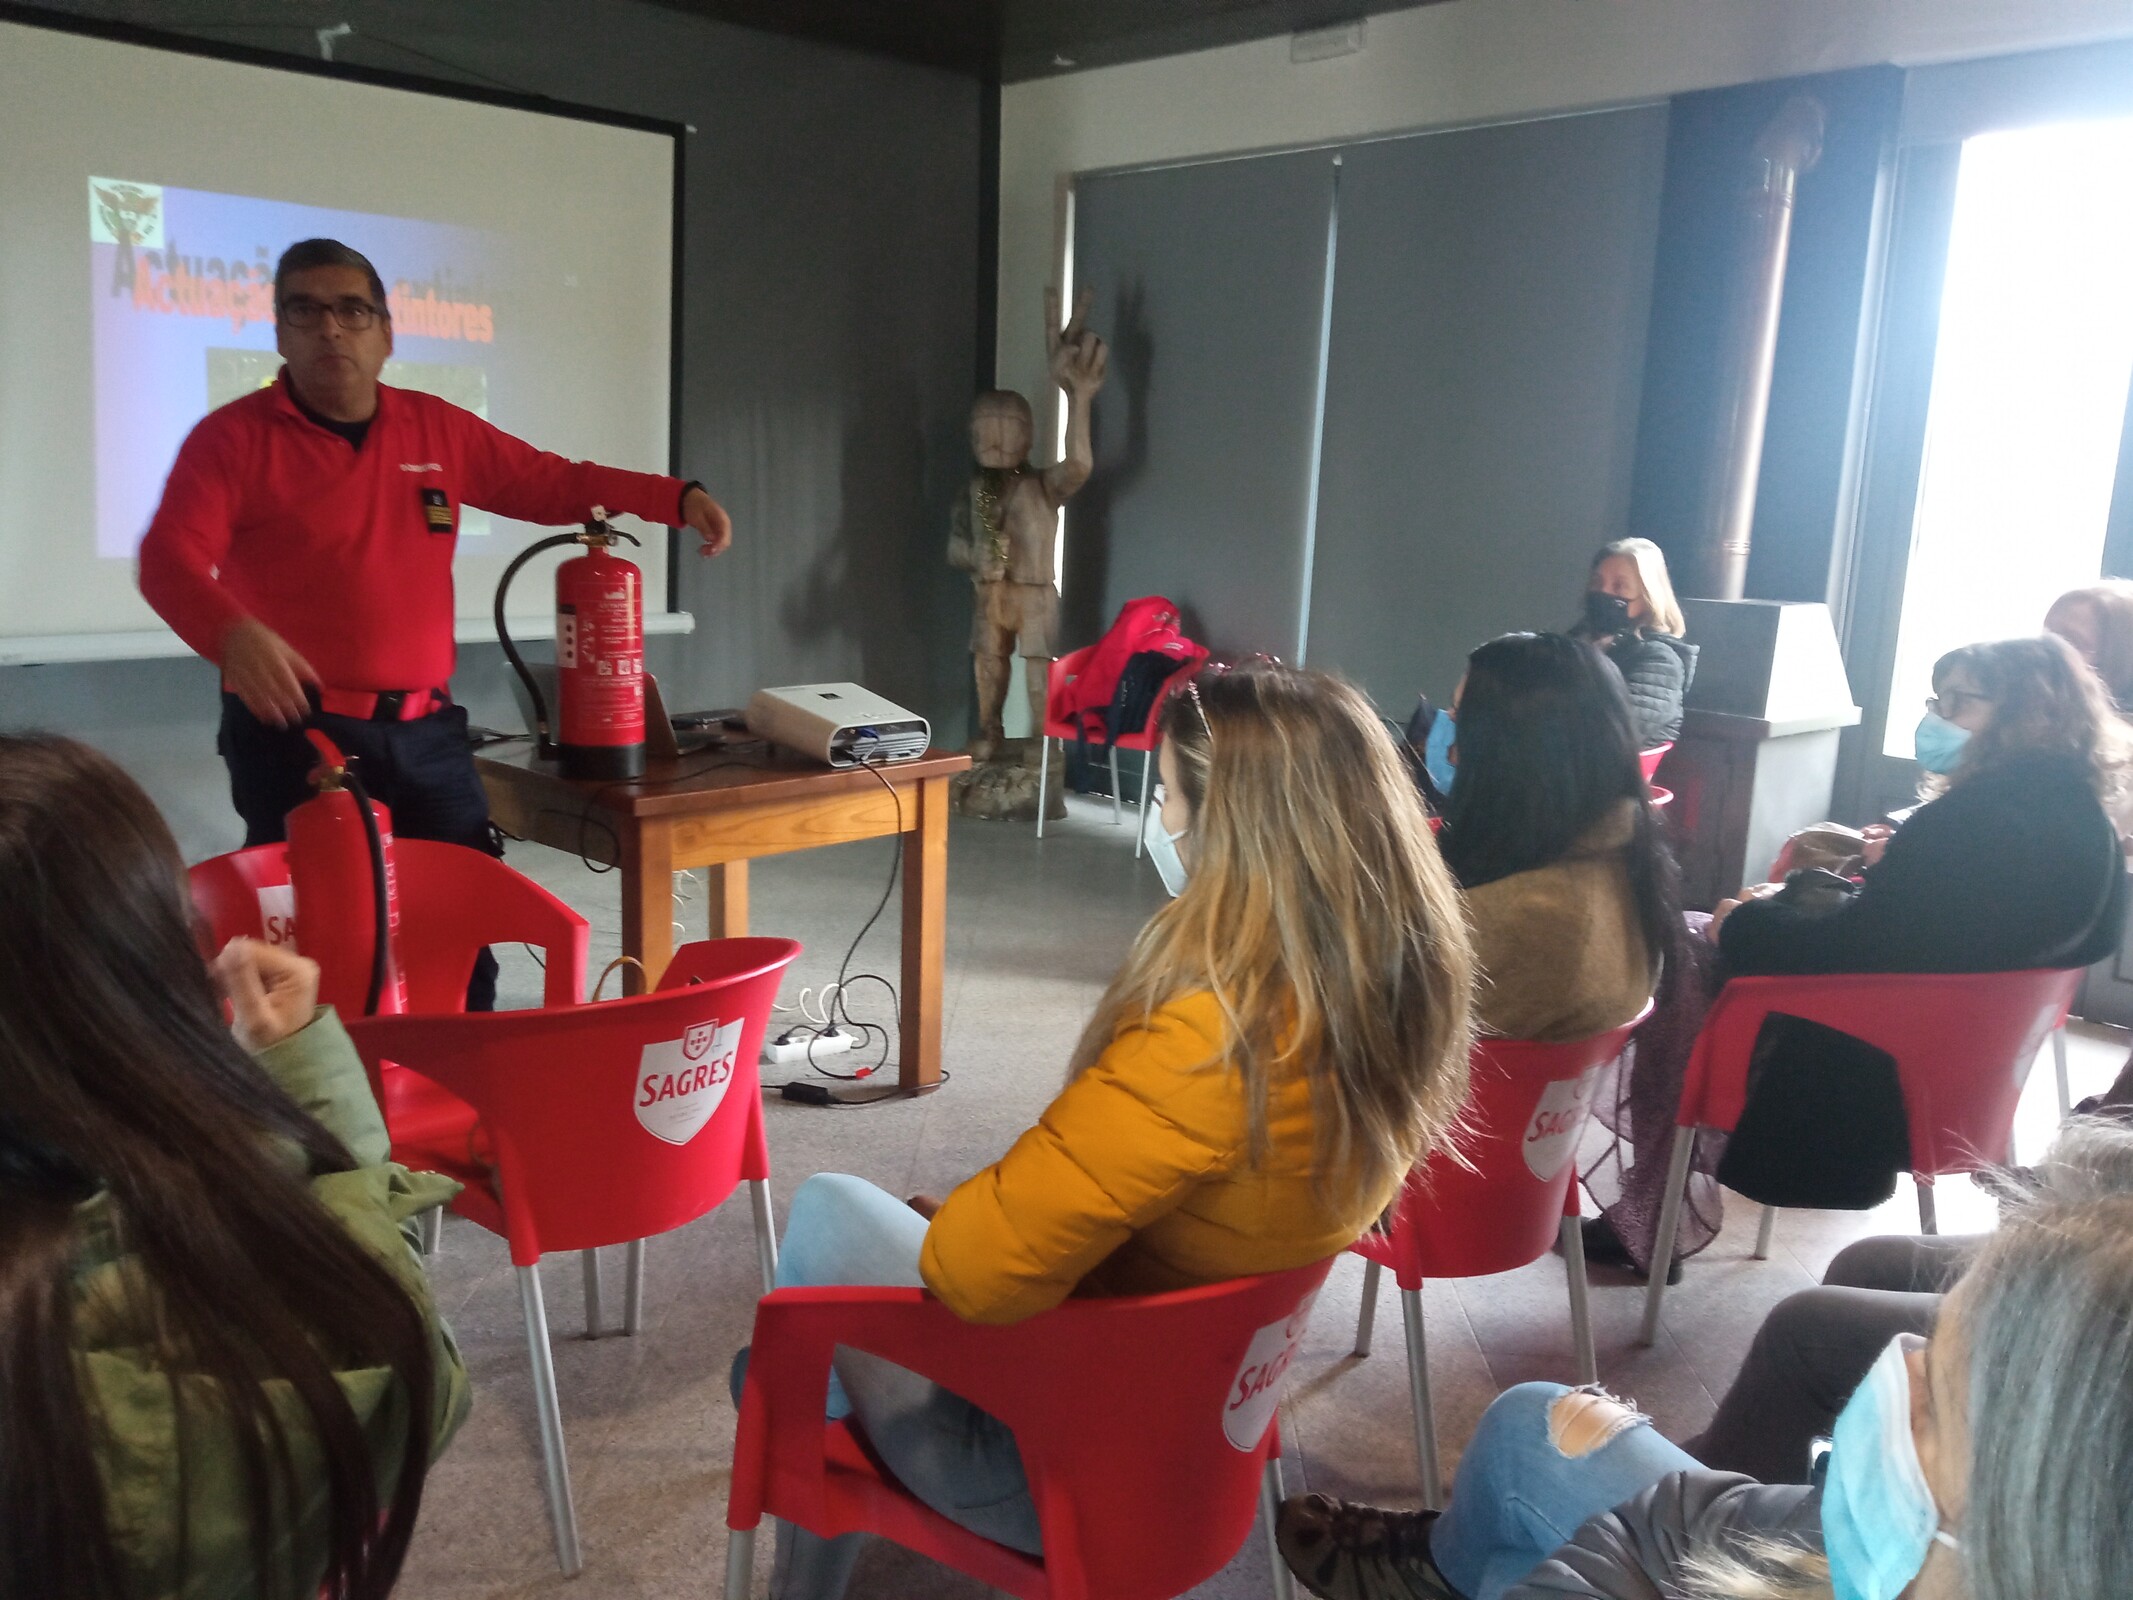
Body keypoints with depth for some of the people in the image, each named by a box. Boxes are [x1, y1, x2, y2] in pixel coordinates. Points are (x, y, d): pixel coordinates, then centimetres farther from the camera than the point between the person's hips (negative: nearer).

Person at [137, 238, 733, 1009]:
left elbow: (555, 483, 17)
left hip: (425, 732, 4)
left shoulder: (440, 430, 11)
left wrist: (678, 497, 6)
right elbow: (169, 558, -12)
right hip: (294, 732, -4)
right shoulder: (233, 437, -1)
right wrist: (231, 634, -34)